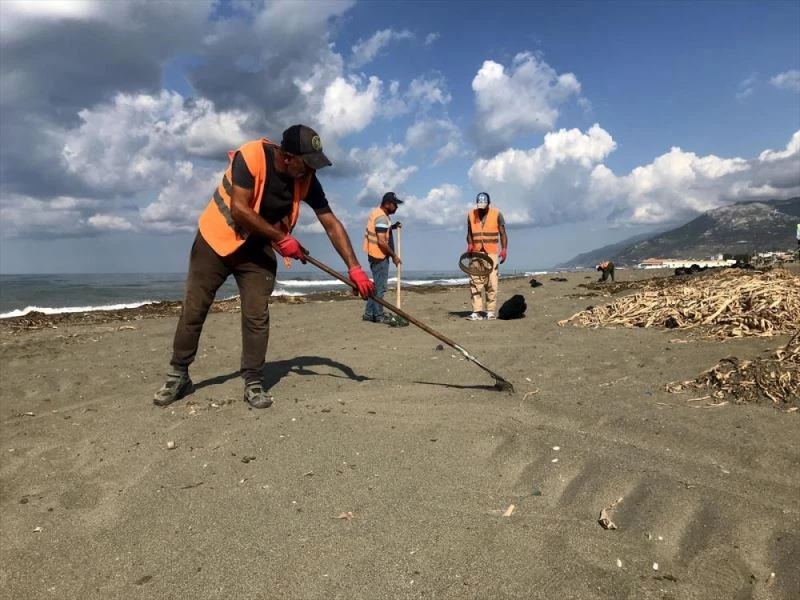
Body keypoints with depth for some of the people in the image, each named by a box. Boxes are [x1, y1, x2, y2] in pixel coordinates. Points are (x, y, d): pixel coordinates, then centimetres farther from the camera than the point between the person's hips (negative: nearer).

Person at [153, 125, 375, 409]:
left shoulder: (306, 180, -13)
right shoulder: (250, 156, -26)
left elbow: (331, 223, -12)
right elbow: (239, 209, -30)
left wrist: (354, 268, -18)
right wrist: (281, 238, -27)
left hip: (257, 249, 3)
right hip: (217, 239, -3)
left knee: (257, 316, -5)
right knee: (193, 309, 3)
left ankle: (252, 382, 7)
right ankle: (179, 375, 19)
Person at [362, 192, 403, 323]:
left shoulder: (377, 213, 12)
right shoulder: (382, 217, -18)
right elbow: (382, 241, -24)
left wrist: (392, 227, 10)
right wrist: (394, 256, -17)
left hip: (375, 254, 10)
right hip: (379, 256, -10)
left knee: (377, 285, 15)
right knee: (380, 287, -3)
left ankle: (369, 313, 20)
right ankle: (378, 316, 3)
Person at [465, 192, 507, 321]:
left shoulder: (497, 214, 1)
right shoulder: (471, 215, 8)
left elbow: (503, 234, 3)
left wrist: (504, 249, -9)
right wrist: (470, 245, -2)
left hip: (491, 253, -2)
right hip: (476, 253, 2)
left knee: (492, 283, -3)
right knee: (475, 282, -7)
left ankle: (491, 312, 3)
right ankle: (477, 312, -7)